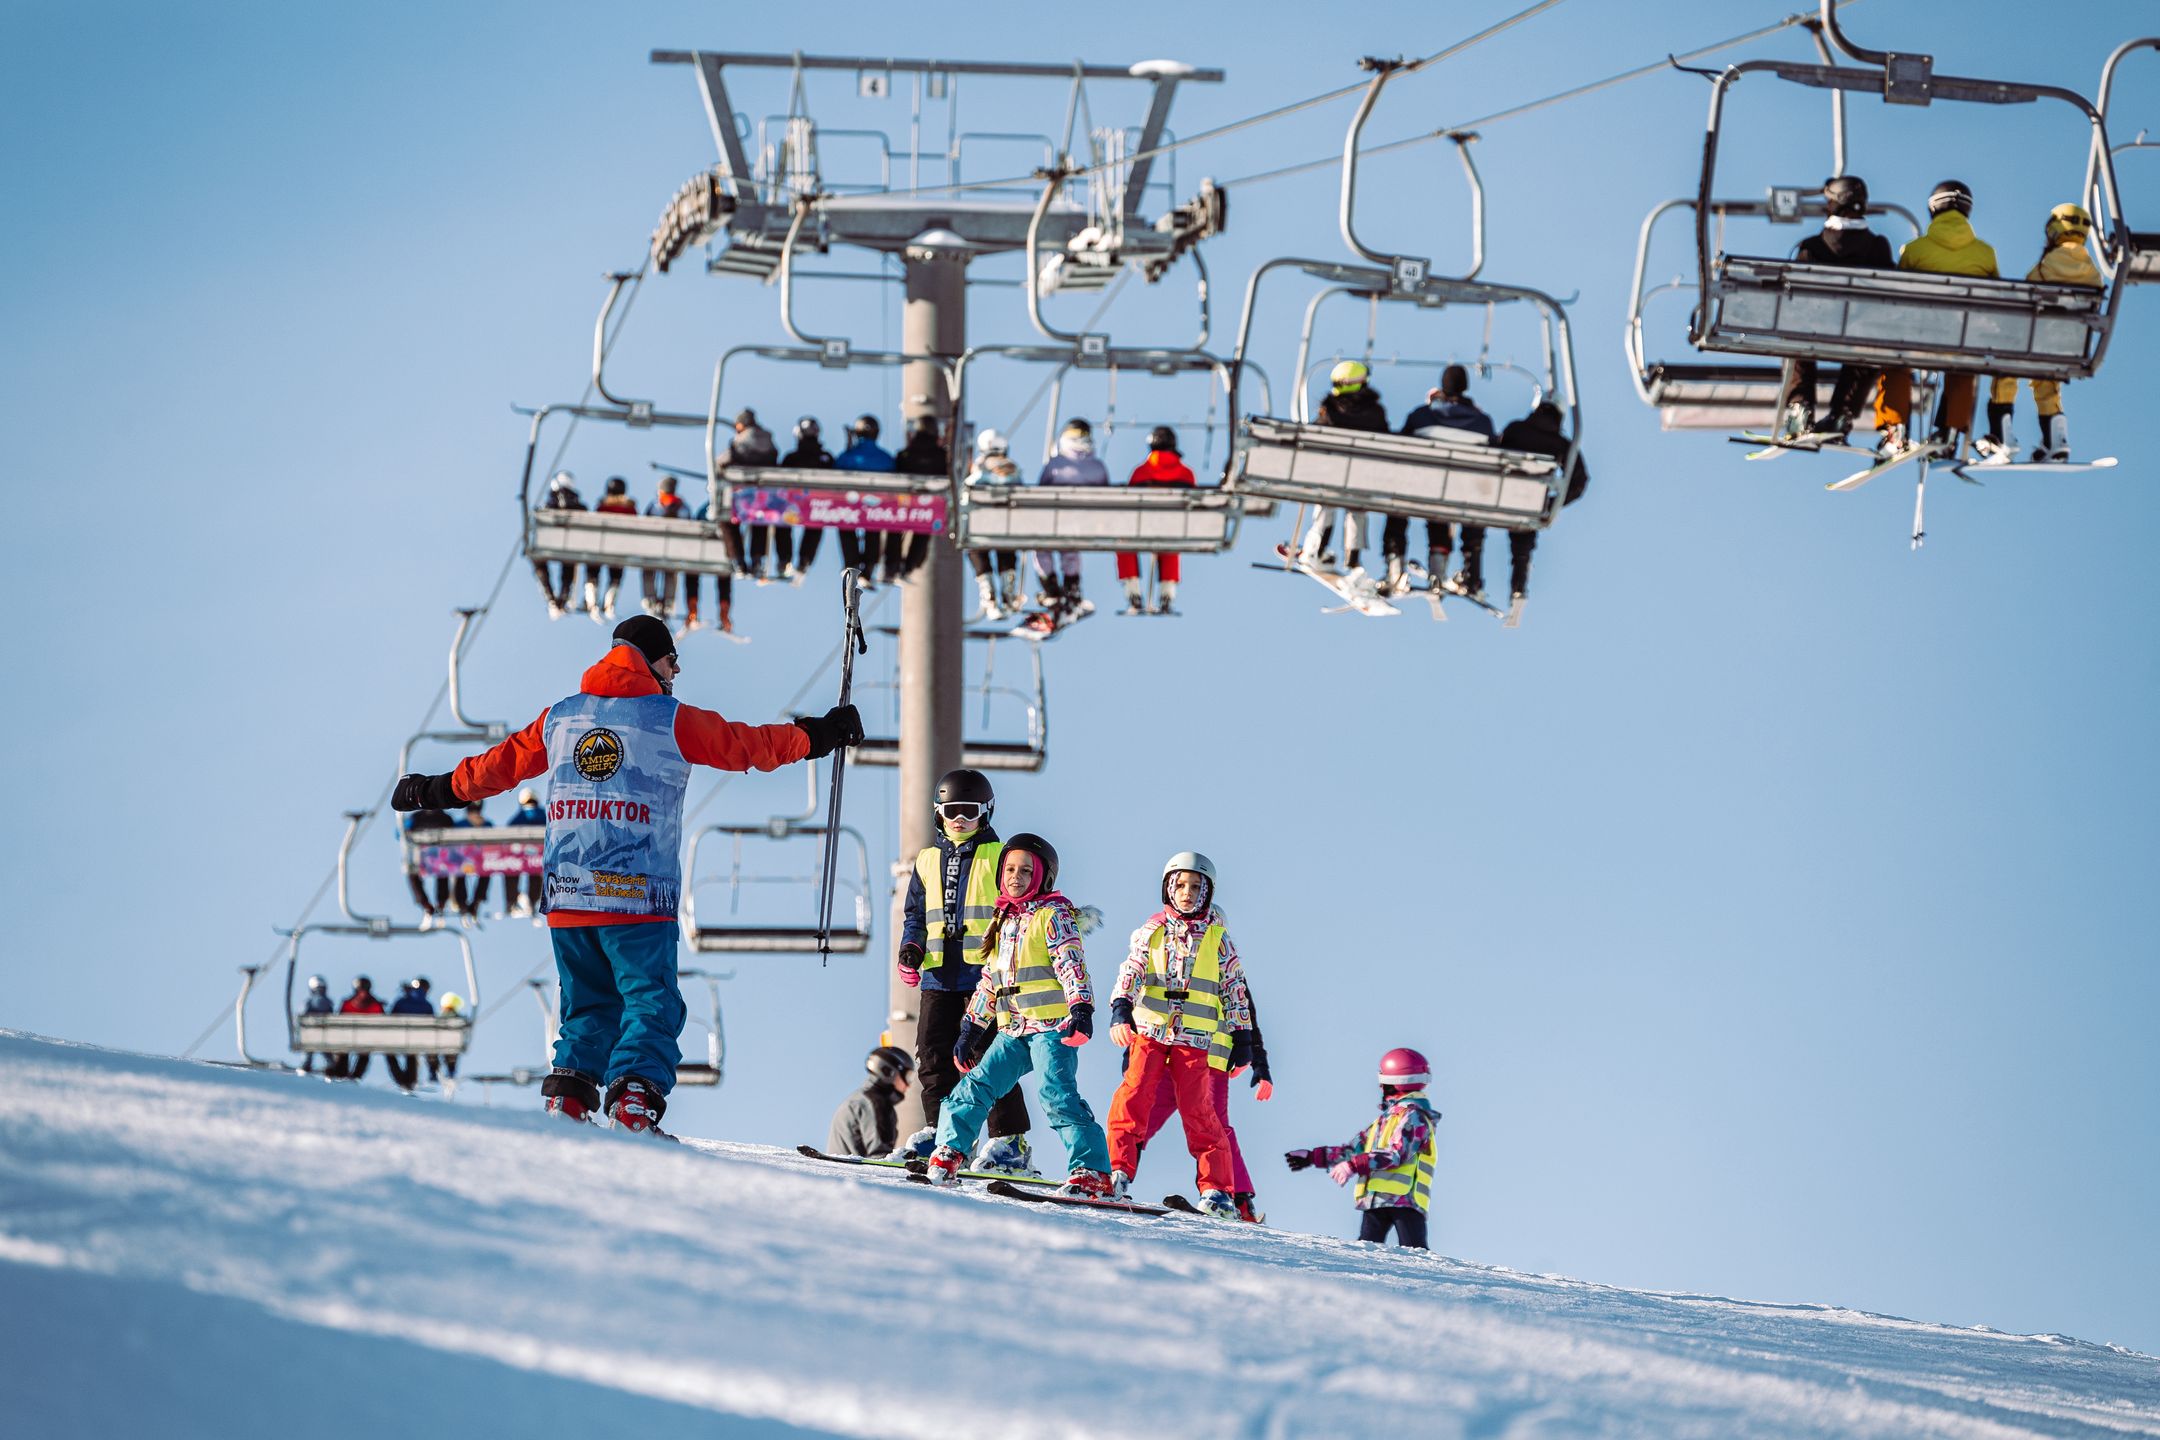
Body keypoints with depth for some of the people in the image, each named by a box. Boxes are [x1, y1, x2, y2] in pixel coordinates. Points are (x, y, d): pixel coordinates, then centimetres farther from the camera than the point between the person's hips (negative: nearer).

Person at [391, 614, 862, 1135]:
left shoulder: (559, 718, 12)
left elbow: (500, 763, 22)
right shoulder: (670, 720, 0)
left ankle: (567, 1095, 1)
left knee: (588, 1007, 16)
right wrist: (815, 737, 23)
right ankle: (634, 1103, -21)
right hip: (639, 897, -5)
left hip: (567, 897, 5)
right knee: (651, 1004, -3)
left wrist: (439, 789, 38)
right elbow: (746, 745, 9)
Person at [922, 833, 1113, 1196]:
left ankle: (1093, 1173, -21)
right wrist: (972, 1027, 25)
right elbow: (989, 978, 26)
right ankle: (948, 1152, 14)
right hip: (1012, 1031, 7)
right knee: (978, 1085, 2)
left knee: (1057, 1093, -18)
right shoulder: (1004, 920, 20)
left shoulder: (1053, 915, -1)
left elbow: (1071, 964, -13)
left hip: (1052, 1026, -7)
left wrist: (1081, 1008, -26)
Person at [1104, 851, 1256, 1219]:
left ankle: (1217, 1188, -2)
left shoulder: (1218, 938, 10)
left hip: (1197, 1039, -1)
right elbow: (1130, 973, -1)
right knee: (1135, 1094, -15)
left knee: (1198, 1108, -7)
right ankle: (1118, 1169, -12)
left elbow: (1235, 989, 13)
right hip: (1149, 1031, 1)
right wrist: (1120, 1010, -17)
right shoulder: (1152, 931, 9)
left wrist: (1242, 1036, 9)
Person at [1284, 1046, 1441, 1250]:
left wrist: (1354, 1166, -21)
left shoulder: (1413, 1117, -3)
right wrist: (1312, 1157, 25)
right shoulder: (1386, 1118, 26)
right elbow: (1355, 1148, 28)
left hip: (1403, 1197, -9)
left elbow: (1396, 1153, -17)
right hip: (1375, 1200, 9)